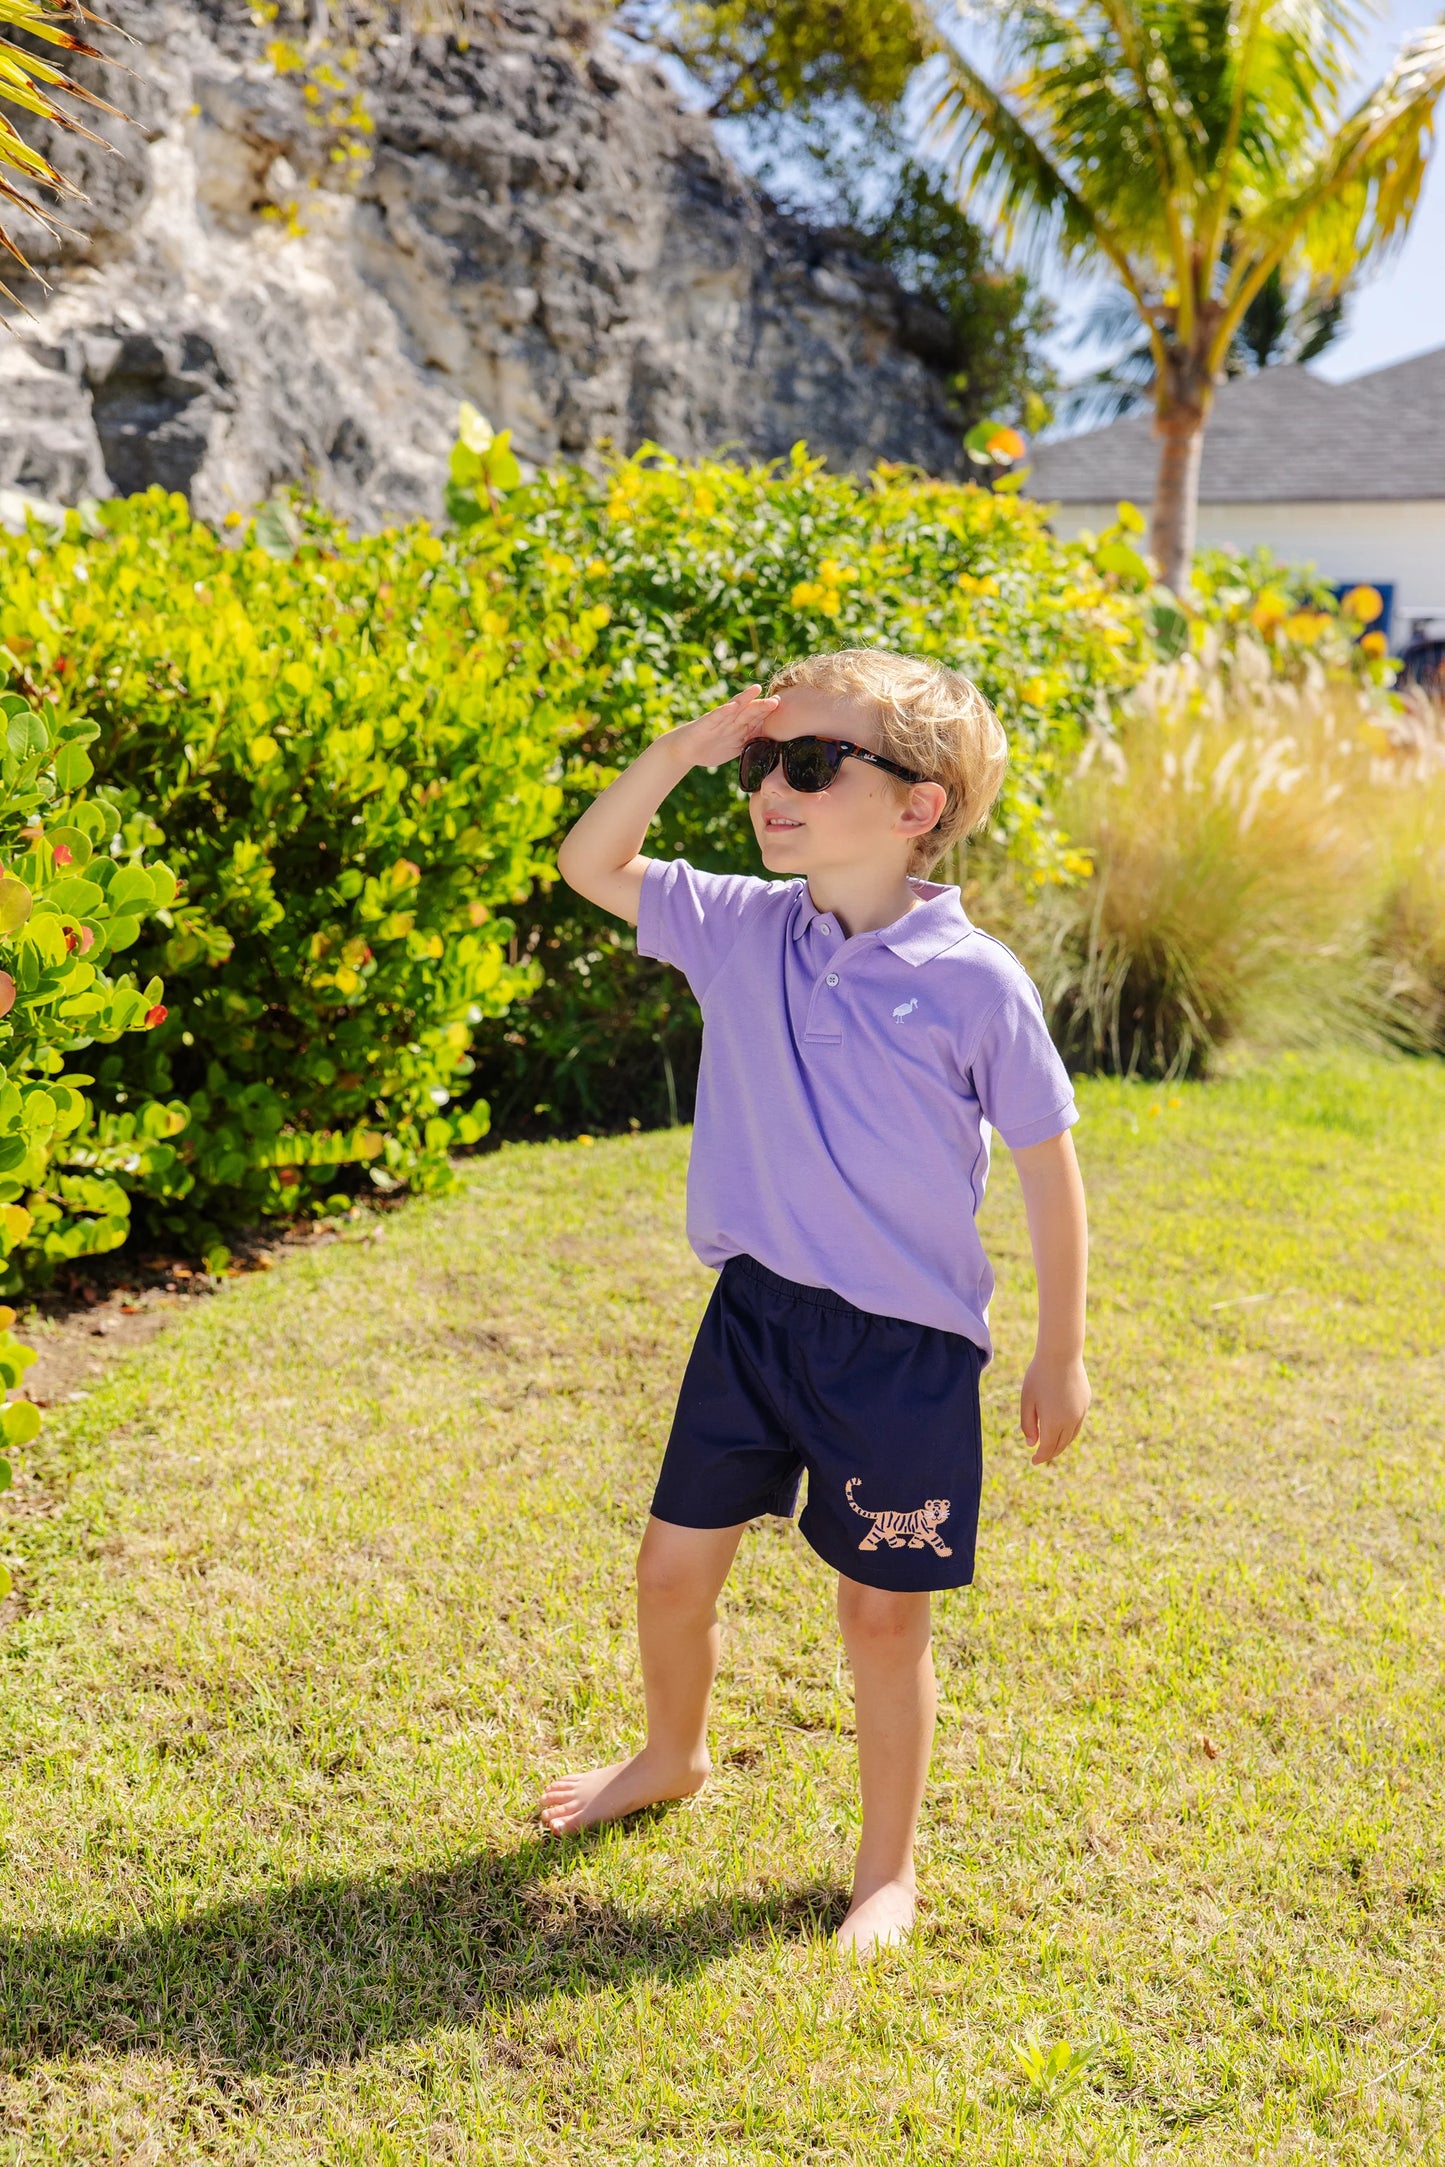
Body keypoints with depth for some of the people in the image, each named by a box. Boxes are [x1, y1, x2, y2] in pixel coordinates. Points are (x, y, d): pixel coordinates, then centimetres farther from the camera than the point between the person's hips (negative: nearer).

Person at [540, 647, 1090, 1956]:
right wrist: (687, 747, -10)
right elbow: (590, 866, 3)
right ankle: (673, 1755, 46)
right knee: (675, 1564, 15)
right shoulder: (742, 930, -2)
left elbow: (1049, 1163, -5)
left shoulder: (973, 982, -14)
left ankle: (887, 1872, 31)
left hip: (907, 1345, -4)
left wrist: (1061, 1354, -2)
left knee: (883, 1608, 8)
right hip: (757, 1311, 4)